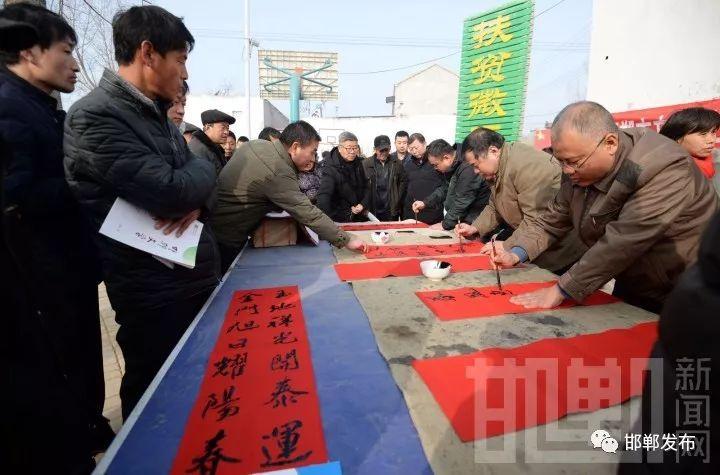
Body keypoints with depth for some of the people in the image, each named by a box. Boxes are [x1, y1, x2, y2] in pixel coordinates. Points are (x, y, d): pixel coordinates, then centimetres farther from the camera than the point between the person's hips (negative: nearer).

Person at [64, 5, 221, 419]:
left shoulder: (157, 114, 13)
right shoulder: (96, 116, -16)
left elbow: (199, 183, 13)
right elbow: (169, 190, -27)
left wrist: (196, 202, -10)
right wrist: (202, 168, -5)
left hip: (195, 277, 9)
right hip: (157, 292, -8)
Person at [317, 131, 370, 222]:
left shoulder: (358, 163, 0)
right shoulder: (330, 167, -21)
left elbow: (365, 186, 11)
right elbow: (324, 195, -33)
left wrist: (363, 204, -7)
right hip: (339, 220, -5)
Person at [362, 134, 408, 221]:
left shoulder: (397, 164, 6)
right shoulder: (365, 164, -1)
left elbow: (403, 182, 11)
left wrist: (397, 200, 1)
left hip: (391, 211, 2)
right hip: (372, 211, -2)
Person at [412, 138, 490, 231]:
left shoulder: (467, 169, -25)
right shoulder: (451, 167, 6)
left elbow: (462, 203, -25)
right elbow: (445, 189, 19)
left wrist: (445, 225, -17)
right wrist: (425, 203, 8)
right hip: (459, 220, 8)